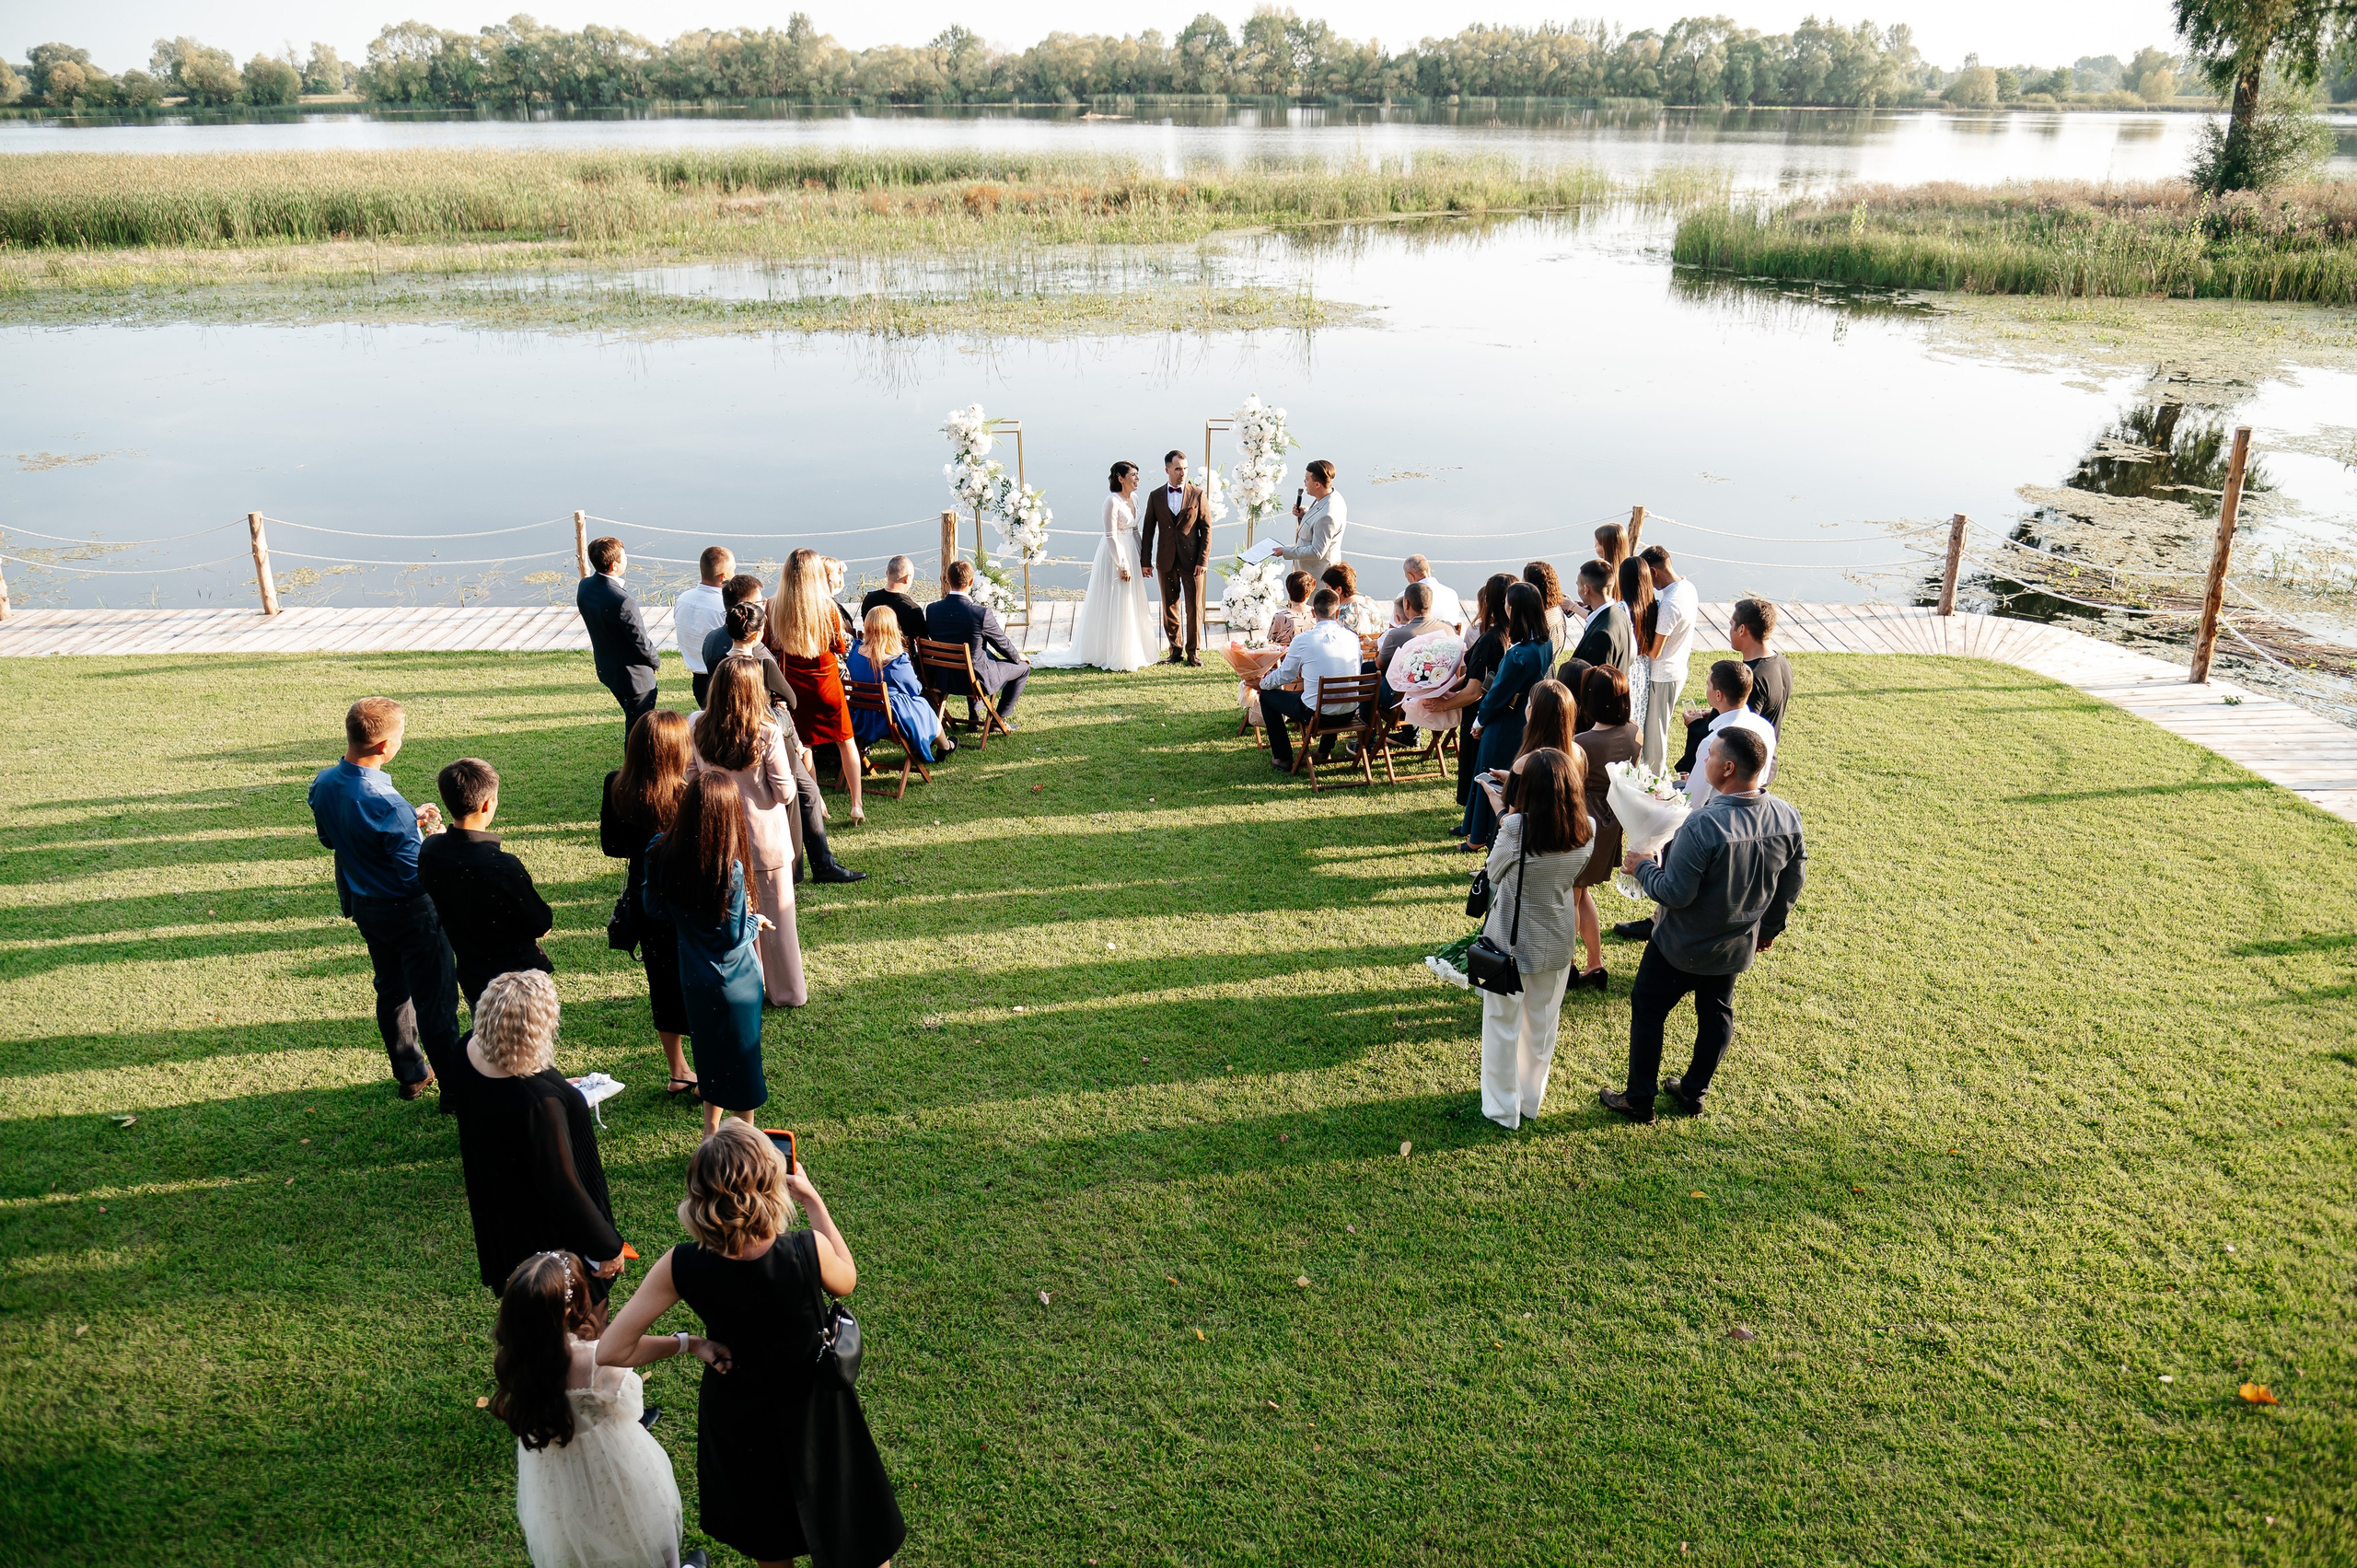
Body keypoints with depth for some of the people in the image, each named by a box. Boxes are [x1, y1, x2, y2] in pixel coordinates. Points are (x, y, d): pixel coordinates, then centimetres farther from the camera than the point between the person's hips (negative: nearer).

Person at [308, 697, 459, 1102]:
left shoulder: (322, 784, -7)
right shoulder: (388, 805, -32)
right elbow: (414, 875, -26)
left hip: (361, 906, 8)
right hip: (408, 912, -8)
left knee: (391, 989, 23)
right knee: (434, 999, 5)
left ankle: (410, 1074, 37)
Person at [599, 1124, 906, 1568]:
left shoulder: (680, 1268, -29)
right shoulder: (808, 1251, -32)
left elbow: (610, 1352, -22)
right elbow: (846, 1282, -7)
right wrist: (813, 1201, -5)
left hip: (736, 1411, 2)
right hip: (812, 1405, -2)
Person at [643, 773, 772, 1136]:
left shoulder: (661, 855, -12)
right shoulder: (730, 868, -28)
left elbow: (655, 909, 2)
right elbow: (735, 935, -19)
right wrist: (755, 921, 0)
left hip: (693, 976, 5)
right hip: (735, 981, -5)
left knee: (708, 1051, 24)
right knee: (741, 1057, 13)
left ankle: (711, 1130, 37)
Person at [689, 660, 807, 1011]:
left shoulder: (697, 728, -12)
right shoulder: (767, 733, -22)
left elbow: (692, 778, 1)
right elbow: (785, 792, -15)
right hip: (766, 838, -3)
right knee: (776, 916, 12)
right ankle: (788, 991, 25)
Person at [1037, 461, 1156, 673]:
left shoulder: (1133, 498, 8)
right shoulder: (1112, 501, -17)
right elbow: (1111, 536, -19)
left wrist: (1142, 559, 12)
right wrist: (1122, 566, -19)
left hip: (1130, 554, 8)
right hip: (1115, 555, -8)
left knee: (1131, 606, 14)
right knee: (1114, 607, -1)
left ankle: (1131, 654, 25)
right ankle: (1115, 658, 7)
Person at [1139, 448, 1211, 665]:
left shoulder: (1197, 495, 2)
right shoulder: (1156, 496, 6)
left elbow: (1206, 529, 1)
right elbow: (1147, 530, 8)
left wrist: (1203, 560, -7)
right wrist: (1145, 561, 3)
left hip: (1192, 560, -2)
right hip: (1166, 561, 2)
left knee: (1194, 607, 1)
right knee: (1169, 607, 7)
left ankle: (1193, 651, 9)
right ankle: (1175, 650, 16)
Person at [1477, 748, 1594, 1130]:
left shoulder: (1516, 827, -27)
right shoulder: (1587, 830, -15)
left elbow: (1494, 874, -11)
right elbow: (1574, 876, 1)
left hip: (1510, 938, -4)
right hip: (1557, 939, 4)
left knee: (1503, 1025, 15)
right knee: (1542, 1023, 23)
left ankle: (1503, 1109, 27)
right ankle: (1531, 1100, 40)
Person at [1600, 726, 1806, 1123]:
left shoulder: (1704, 825, -34)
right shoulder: (1788, 818, -13)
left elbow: (1676, 894, -28)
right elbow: (1792, 884, 1)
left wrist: (1642, 867, -9)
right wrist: (1769, 928, 17)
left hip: (1682, 946, -6)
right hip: (1738, 945, 6)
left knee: (1647, 1010, 13)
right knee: (1716, 1013, 24)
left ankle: (1639, 1099, 25)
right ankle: (1694, 1092, 40)